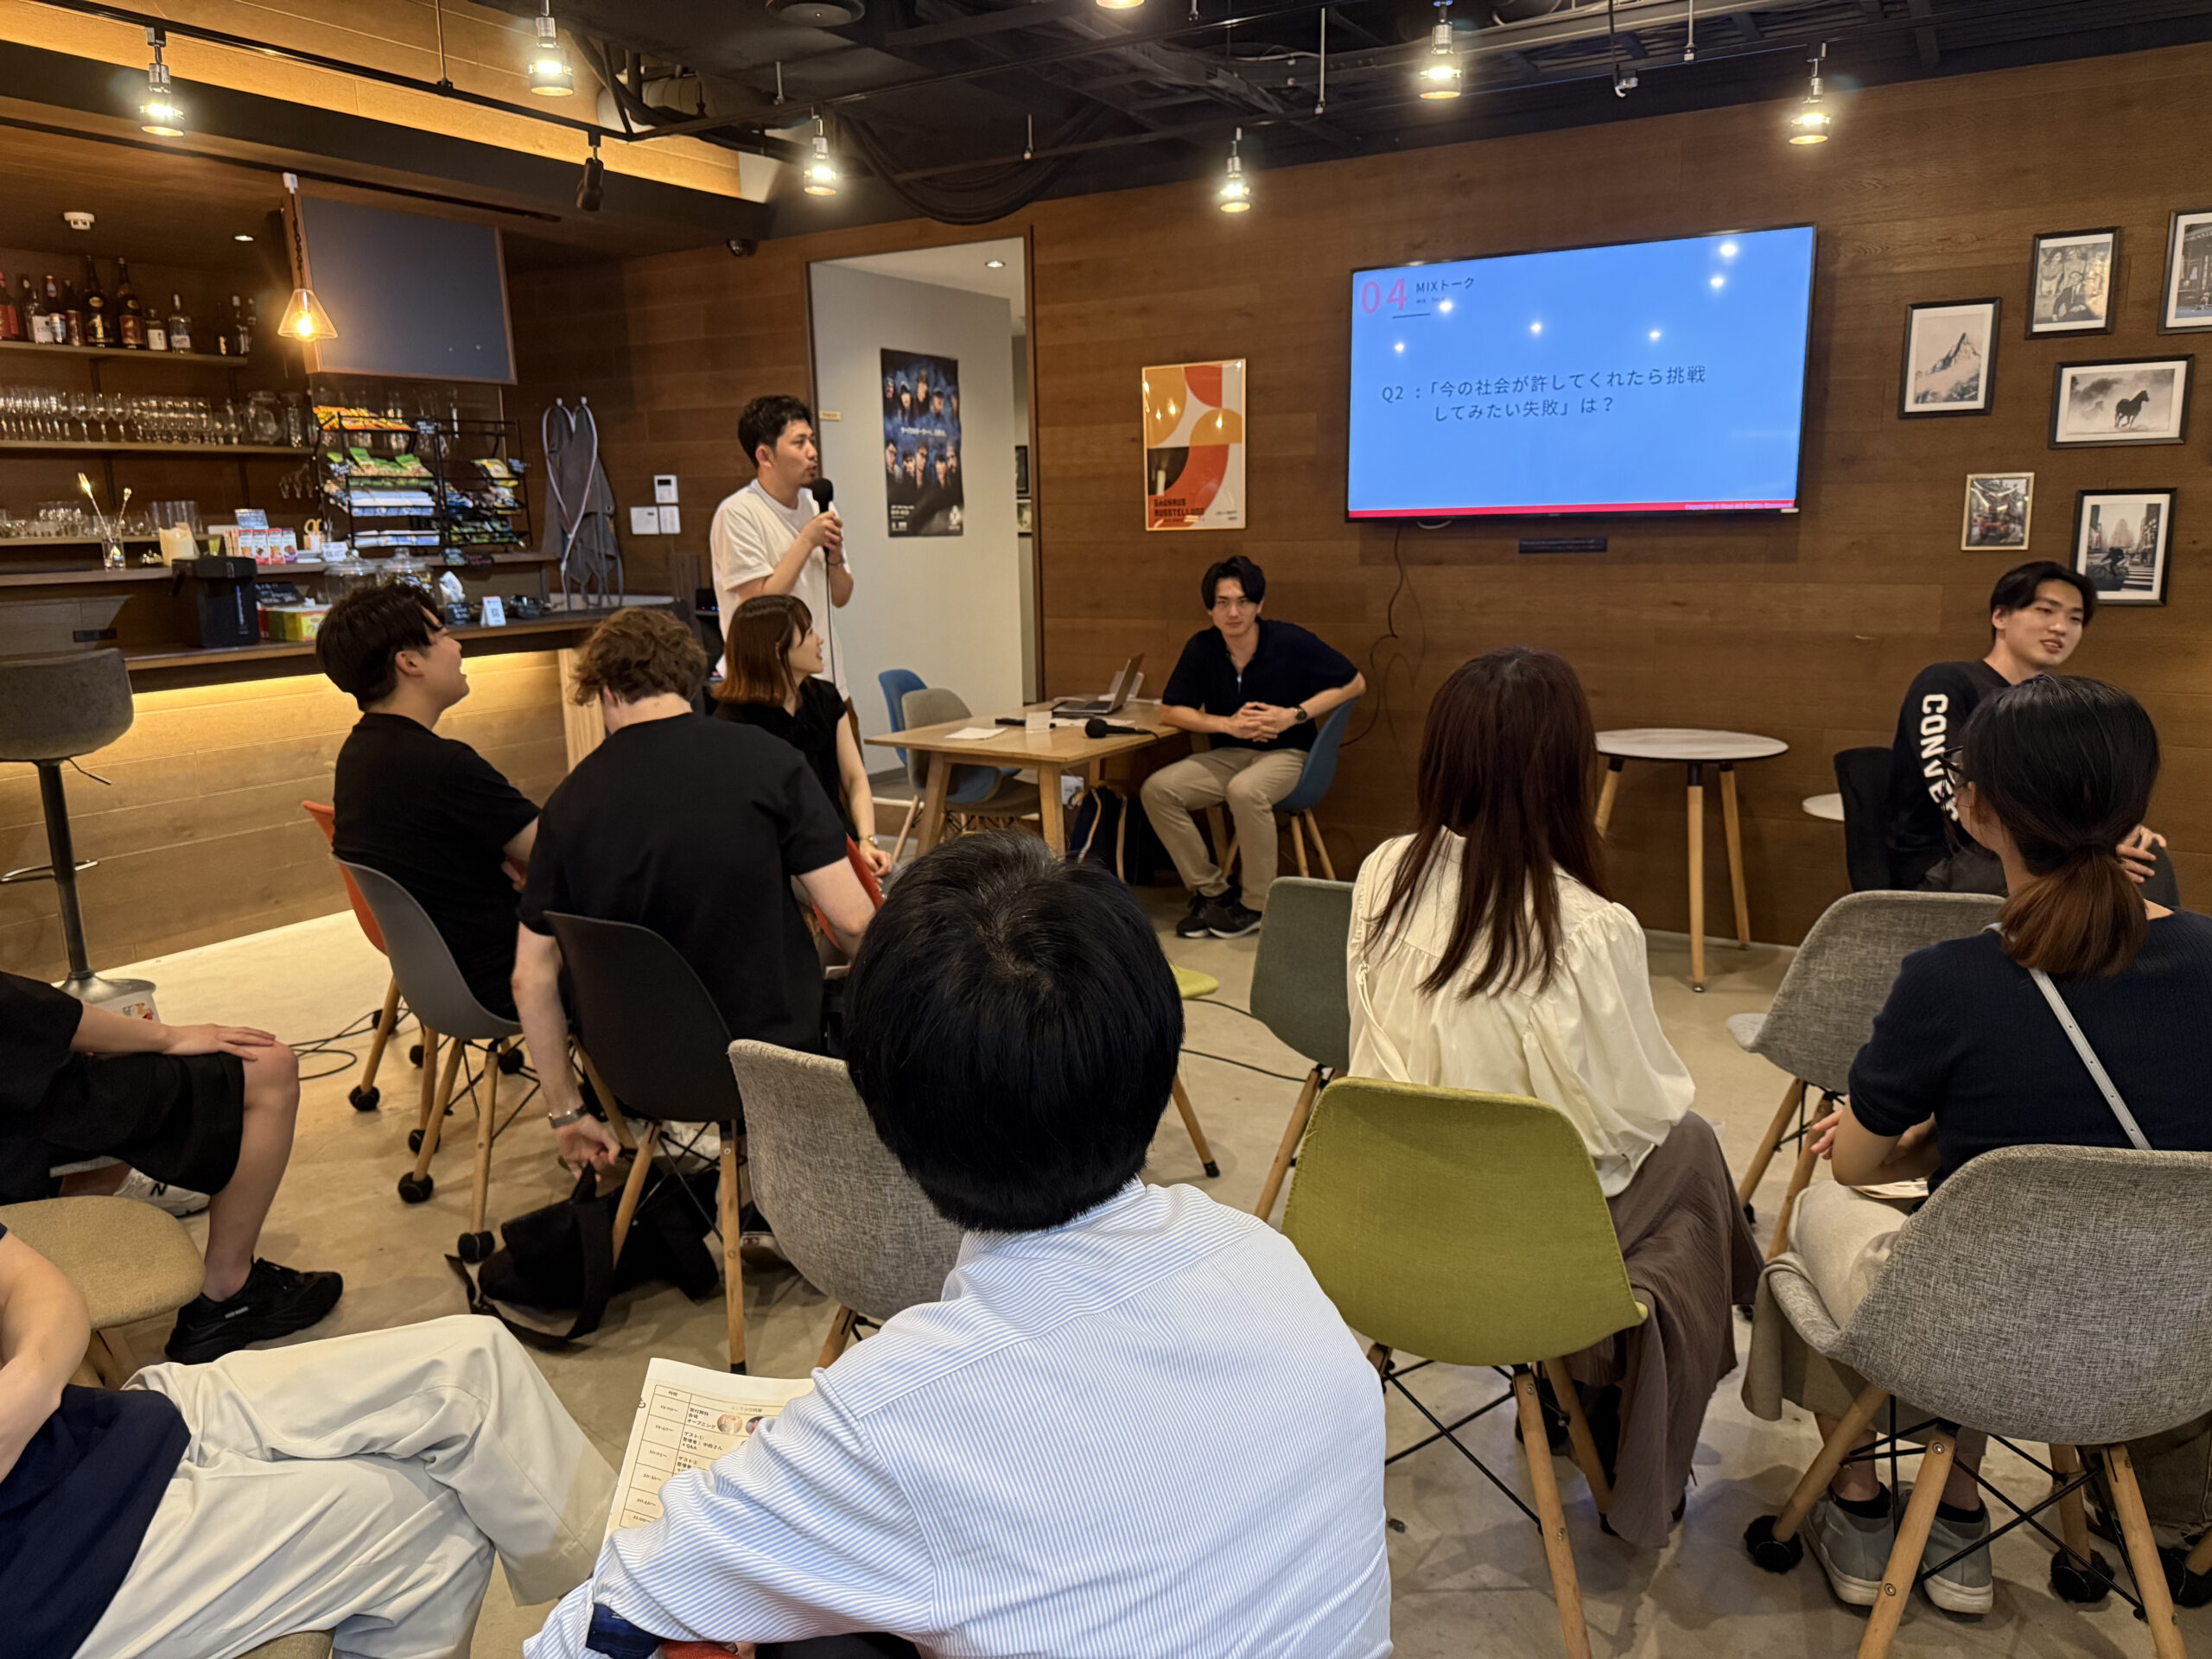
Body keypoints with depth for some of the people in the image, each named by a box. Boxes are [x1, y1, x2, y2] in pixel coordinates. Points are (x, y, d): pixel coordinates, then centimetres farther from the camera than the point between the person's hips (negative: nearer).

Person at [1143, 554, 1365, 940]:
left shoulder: (1291, 643, -12)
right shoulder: (1201, 648, -3)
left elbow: (1354, 683, -5)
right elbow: (1170, 711, 2)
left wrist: (1294, 715, -14)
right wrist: (1228, 724, -13)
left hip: (1286, 754, -4)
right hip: (1228, 756, 5)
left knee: (1245, 791, -37)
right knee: (1157, 789, -17)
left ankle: (1258, 904, -16)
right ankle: (1212, 890, -5)